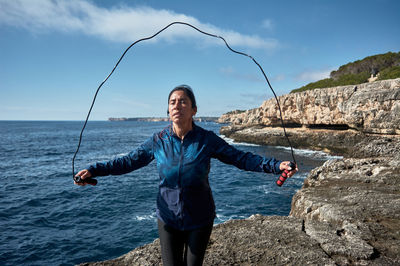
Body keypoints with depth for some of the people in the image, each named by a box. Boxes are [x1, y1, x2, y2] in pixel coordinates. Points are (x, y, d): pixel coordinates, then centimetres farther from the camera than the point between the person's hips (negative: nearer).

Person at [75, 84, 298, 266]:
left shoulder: (207, 140, -12)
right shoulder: (159, 141, -7)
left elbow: (242, 158, -10)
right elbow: (129, 161, 0)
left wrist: (277, 165, -19)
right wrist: (94, 170, -7)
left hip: (200, 219, -1)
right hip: (168, 218, 1)